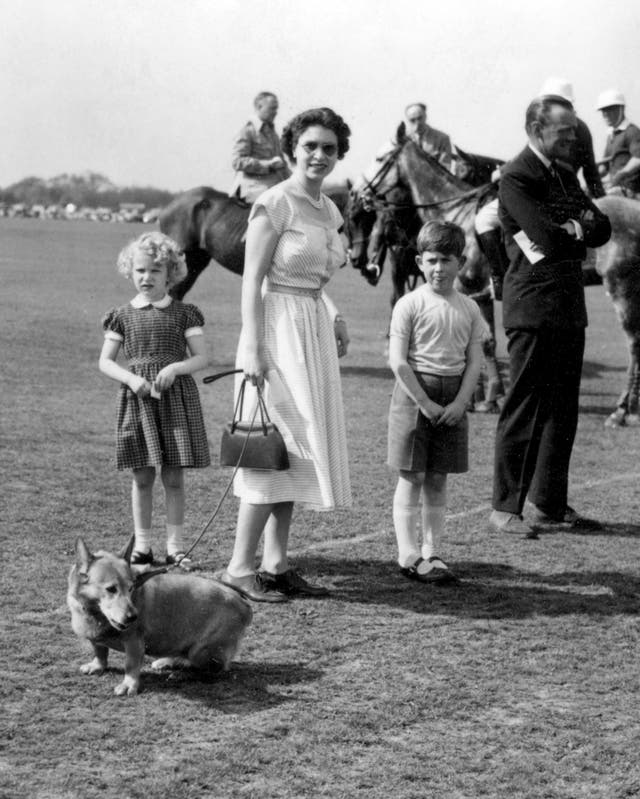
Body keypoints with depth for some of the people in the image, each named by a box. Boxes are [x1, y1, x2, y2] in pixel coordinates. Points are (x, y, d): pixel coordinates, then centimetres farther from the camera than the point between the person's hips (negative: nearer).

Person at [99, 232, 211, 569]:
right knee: (142, 477, 4)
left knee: (173, 477, 2)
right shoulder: (123, 316, 6)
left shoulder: (183, 313, 4)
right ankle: (142, 545, 14)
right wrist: (131, 378, -12)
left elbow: (201, 357, 1)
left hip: (176, 398, -1)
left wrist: (175, 367, -17)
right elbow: (105, 361, 5)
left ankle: (175, 546, 10)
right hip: (137, 400, 1)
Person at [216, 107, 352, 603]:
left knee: (297, 449, 8)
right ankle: (240, 567, -3)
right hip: (278, 329, -8)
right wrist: (253, 348, -19)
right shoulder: (275, 204, -10)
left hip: (314, 334, 8)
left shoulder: (329, 210, 13)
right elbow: (253, 280, -13)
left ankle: (276, 566, 14)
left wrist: (334, 317, 7)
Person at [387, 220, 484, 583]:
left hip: (454, 396, 4)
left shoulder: (468, 308, 6)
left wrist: (460, 401, -9)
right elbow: (398, 360, -11)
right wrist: (424, 403, -15)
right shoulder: (410, 304, -6)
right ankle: (408, 554, 4)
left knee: (438, 478, 8)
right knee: (411, 476, 0)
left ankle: (431, 550, 14)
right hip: (414, 392, -4)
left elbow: (474, 360, 4)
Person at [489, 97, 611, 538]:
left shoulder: (565, 175, 18)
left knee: (563, 408, 11)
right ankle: (505, 508, 1)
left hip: (570, 306, 8)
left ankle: (550, 503, 20)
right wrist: (581, 229, -2)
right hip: (534, 306, -8)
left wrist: (573, 229, -7)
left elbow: (602, 229, 11)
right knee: (525, 408, -5)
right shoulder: (516, 178, -10)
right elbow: (550, 240, -20)